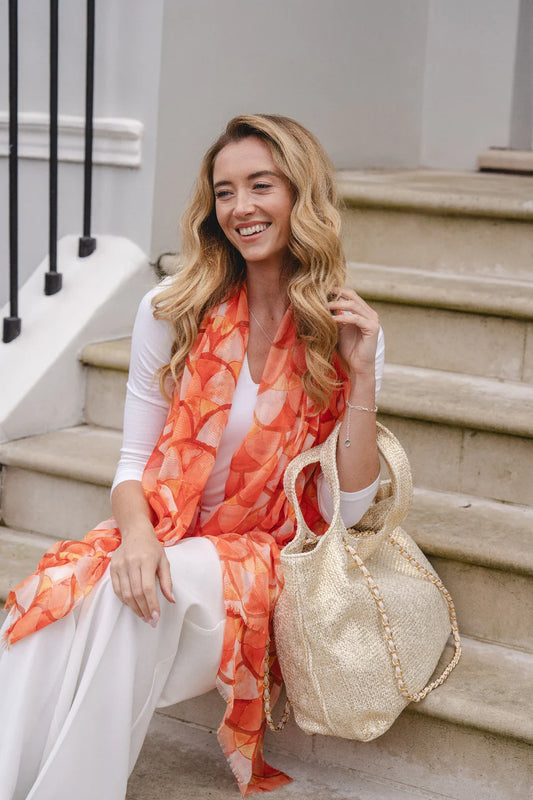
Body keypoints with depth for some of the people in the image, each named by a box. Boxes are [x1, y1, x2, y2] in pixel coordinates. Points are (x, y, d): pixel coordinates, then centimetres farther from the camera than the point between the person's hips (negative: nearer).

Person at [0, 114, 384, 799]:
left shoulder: (343, 333, -1)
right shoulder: (171, 313, 1)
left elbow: (344, 510, -4)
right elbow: (134, 462, 4)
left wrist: (362, 375, -14)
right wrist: (137, 534, -19)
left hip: (261, 563, -1)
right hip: (163, 540, 2)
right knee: (57, 588, -33)